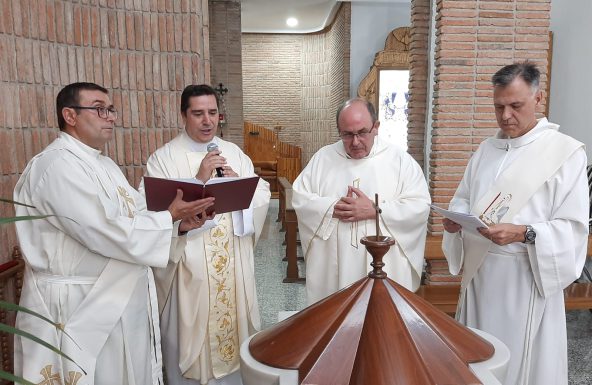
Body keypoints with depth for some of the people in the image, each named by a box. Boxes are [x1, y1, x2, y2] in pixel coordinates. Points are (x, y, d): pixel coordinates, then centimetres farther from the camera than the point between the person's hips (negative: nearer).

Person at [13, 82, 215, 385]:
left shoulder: (104, 165, 13)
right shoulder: (56, 166, -18)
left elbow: (135, 217, 8)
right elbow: (106, 232, -26)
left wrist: (178, 222, -8)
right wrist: (169, 218, -18)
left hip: (122, 297, 9)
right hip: (81, 306, -9)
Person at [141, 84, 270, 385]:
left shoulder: (235, 153, 8)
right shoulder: (163, 158, -5)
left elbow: (262, 196, 4)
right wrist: (198, 180, -21)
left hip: (234, 264, 4)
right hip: (188, 264, -4)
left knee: (234, 323, 16)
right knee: (191, 330, 7)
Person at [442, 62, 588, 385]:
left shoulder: (566, 152, -7)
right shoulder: (486, 149, 10)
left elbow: (574, 227, -11)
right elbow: (463, 199, 14)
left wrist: (523, 234, -26)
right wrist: (456, 219, -7)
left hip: (527, 276, -5)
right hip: (479, 271, 5)